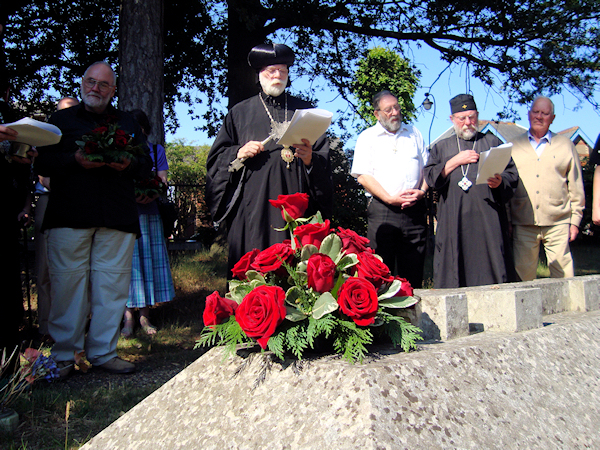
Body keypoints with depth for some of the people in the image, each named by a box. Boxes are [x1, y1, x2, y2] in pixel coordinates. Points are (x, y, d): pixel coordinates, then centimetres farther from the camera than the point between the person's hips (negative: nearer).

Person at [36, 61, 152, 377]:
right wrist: (75, 160, -11)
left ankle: (103, 352, 9)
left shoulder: (127, 123, 23)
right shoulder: (61, 120, 17)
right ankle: (63, 355, 5)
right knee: (67, 283, -5)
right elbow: (44, 162, 8)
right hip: (69, 215, -2)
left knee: (111, 285, -1)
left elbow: (146, 164, 16)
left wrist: (128, 164, -7)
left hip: (117, 218, 2)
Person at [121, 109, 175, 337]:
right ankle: (128, 315, -2)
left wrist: (150, 196, -17)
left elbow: (162, 182, 5)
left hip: (148, 211, 2)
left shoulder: (156, 150, 13)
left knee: (149, 259, 1)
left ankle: (145, 315, 7)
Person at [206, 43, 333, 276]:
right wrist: (239, 153, -7)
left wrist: (310, 158, -10)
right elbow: (216, 157, 13)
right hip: (253, 206, 0)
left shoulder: (304, 110, 17)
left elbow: (325, 156, 11)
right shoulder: (240, 113, 15)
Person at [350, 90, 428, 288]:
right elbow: (363, 176, -2)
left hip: (414, 210, 3)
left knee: (414, 270, 3)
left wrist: (422, 191, -2)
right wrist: (390, 199, -12)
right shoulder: (367, 137, 8)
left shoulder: (414, 134, 20)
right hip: (382, 210, -3)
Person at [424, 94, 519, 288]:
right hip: (454, 220, 1)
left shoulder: (493, 142, 17)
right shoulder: (441, 147, 19)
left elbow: (513, 174, 10)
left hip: (488, 219, 0)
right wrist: (456, 161, -3)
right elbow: (430, 177, 6)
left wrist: (500, 181, -12)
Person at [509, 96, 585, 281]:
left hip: (558, 223, 0)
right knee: (523, 274, 2)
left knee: (563, 275, -1)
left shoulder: (565, 145, 11)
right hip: (523, 224, 1)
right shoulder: (514, 146, 11)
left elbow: (576, 186, 11)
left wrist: (575, 220, 5)